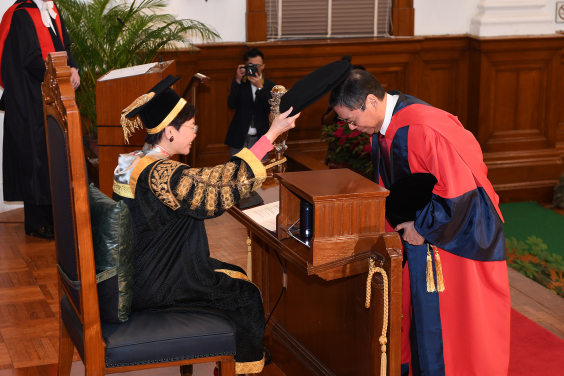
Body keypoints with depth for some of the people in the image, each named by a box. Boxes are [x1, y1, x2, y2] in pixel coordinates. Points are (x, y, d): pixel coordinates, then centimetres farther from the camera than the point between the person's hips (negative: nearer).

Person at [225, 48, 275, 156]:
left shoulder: (269, 85, 3)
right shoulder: (239, 82, 3)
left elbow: (270, 108, -12)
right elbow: (231, 104, -11)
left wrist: (259, 87, -19)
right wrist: (237, 81, -18)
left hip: (260, 139, 0)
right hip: (239, 139, 0)